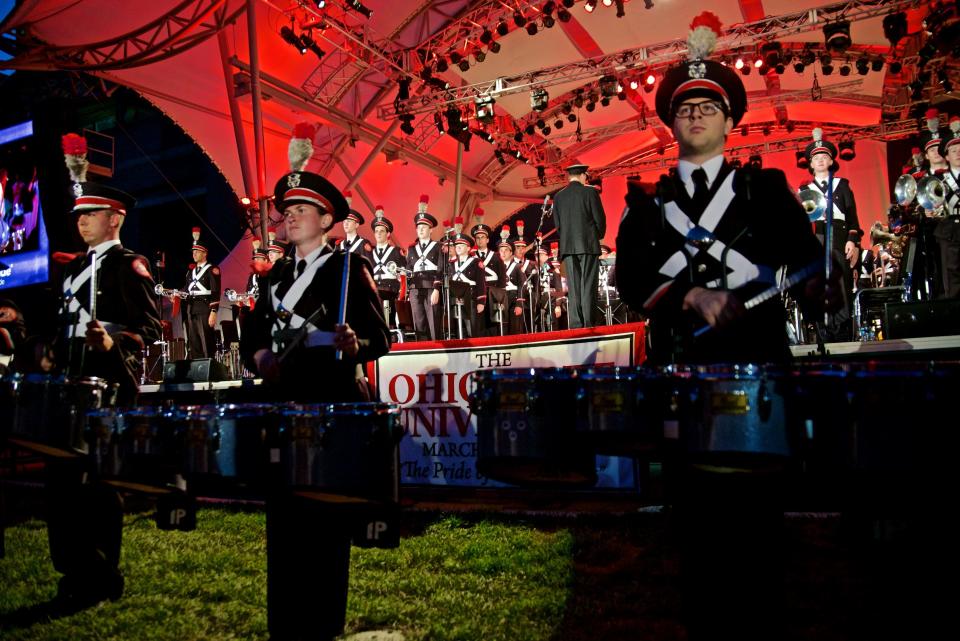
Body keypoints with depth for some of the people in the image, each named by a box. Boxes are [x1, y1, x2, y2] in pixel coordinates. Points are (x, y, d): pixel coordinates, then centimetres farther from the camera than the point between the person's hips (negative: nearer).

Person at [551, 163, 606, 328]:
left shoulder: (558, 196, 8)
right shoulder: (590, 192, -2)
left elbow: (557, 223, 7)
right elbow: (600, 218, -3)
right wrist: (599, 235, 14)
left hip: (568, 246, 3)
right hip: (588, 244, -3)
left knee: (573, 288, 3)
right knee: (588, 285, -3)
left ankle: (576, 326, -1)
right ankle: (588, 324, -7)